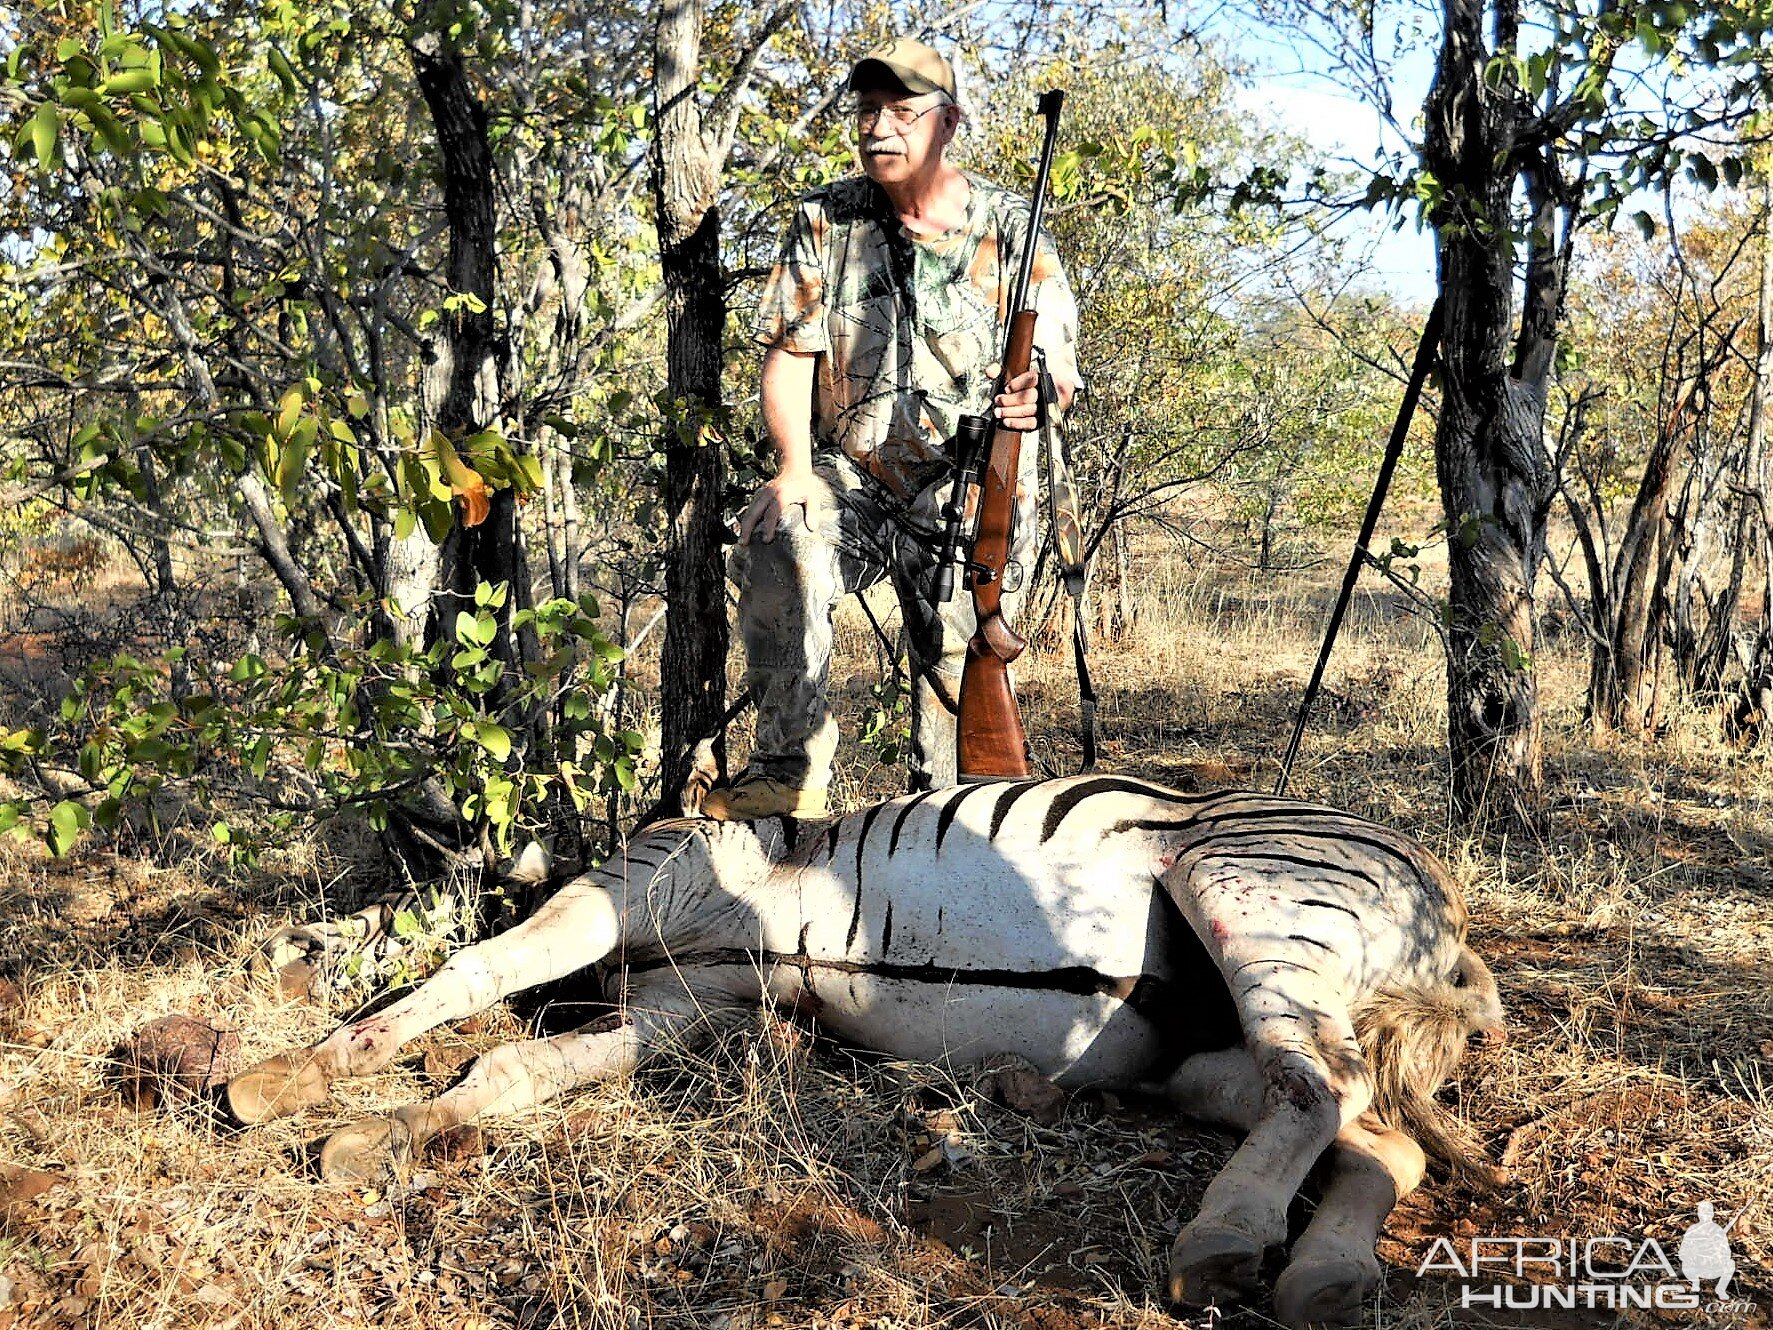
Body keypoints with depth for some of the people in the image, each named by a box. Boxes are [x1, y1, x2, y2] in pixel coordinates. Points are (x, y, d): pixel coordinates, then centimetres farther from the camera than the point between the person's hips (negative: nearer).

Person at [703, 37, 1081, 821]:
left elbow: (1057, 366, 2)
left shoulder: (1008, 230, 2)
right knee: (775, 553, -31)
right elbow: (789, 352, 1)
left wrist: (1036, 394, -24)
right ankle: (790, 771, -23)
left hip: (971, 498, 1)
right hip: (848, 482, 0)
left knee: (962, 672, 2)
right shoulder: (826, 222, 5)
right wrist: (794, 465, -15)